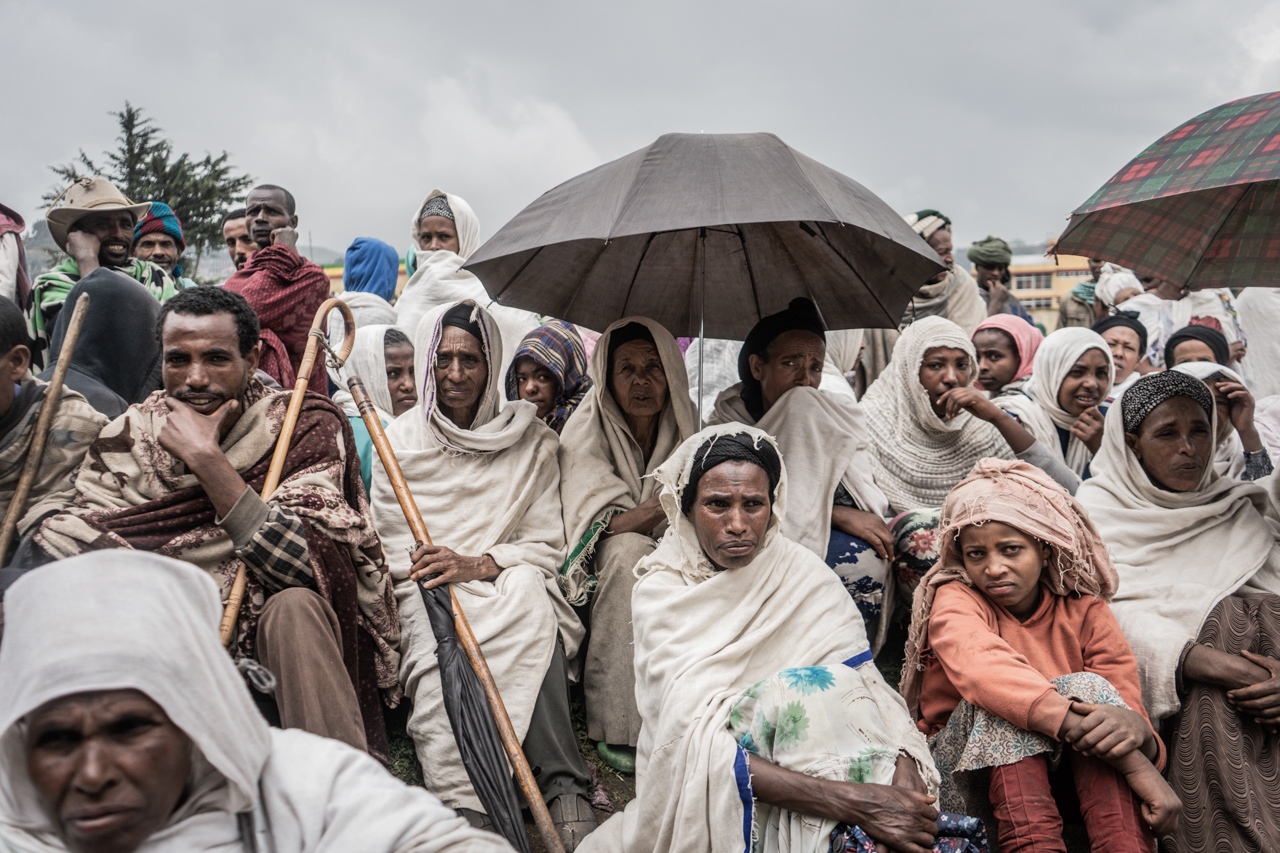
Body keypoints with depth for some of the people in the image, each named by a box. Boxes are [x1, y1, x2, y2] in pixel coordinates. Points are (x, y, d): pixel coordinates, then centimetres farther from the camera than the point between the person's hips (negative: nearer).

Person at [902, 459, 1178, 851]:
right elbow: (987, 671, -33)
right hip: (965, 772, -2)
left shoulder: (1084, 611, 2)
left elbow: (1127, 707, -9)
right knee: (1000, 704, -31)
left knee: (1089, 687, -24)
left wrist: (1137, 730, -38)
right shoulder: (955, 601, -9)